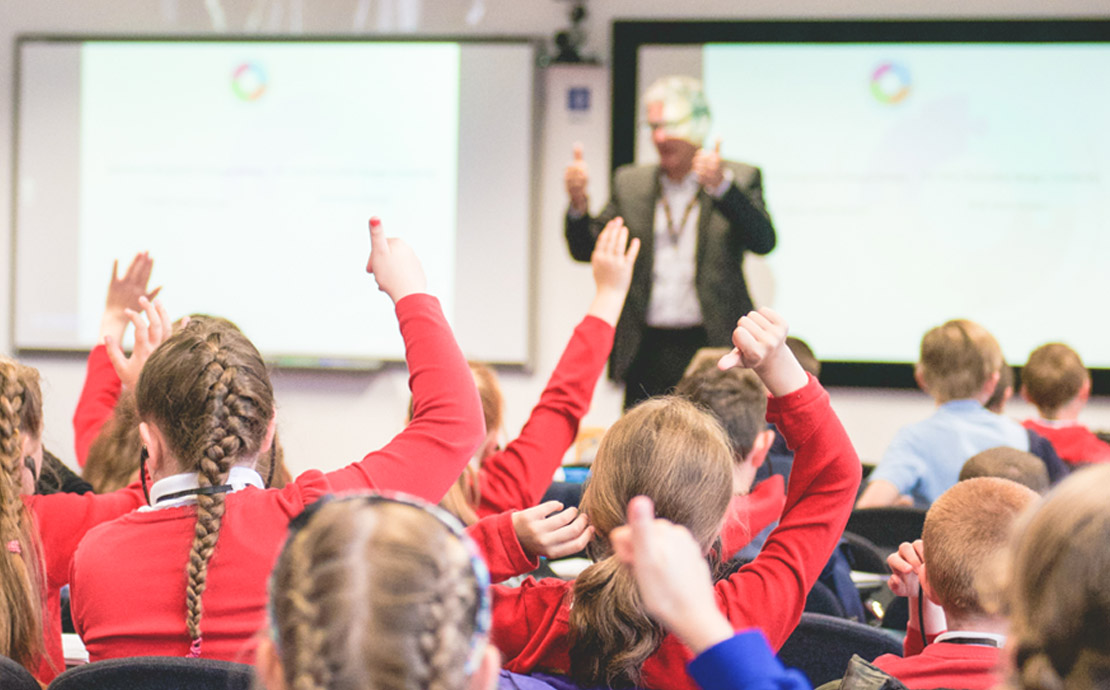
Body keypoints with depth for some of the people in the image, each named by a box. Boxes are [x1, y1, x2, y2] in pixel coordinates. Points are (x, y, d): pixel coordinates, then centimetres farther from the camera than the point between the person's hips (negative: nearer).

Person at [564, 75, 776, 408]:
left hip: (713, 347, -3)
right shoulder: (630, 183, 13)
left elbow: (763, 241, -11)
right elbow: (586, 249, 10)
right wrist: (578, 203, -10)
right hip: (647, 352, 3)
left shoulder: (740, 179, 4)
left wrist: (721, 186, -26)